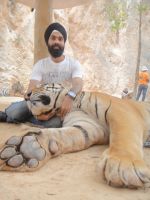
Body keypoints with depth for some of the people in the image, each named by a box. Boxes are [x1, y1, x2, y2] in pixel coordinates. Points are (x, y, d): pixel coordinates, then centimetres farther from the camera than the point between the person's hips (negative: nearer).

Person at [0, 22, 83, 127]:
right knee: (15, 111, -30)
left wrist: (70, 96, -48)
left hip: (62, 106, 0)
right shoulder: (40, 65, 1)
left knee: (56, 122, -37)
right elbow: (32, 89, -13)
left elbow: (78, 83, -23)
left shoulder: (74, 64, -3)